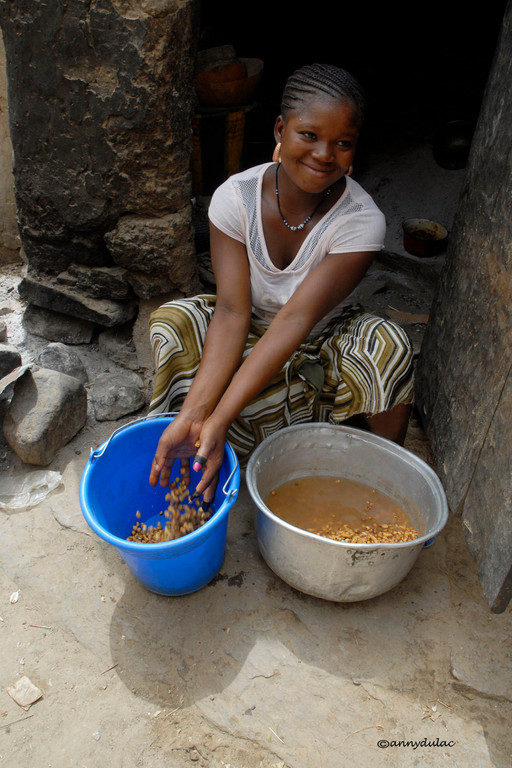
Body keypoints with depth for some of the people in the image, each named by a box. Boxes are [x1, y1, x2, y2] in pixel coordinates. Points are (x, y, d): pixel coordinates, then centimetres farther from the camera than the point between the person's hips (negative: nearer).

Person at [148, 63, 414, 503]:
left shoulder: (362, 221, -24)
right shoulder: (235, 197, -19)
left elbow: (296, 320, -33)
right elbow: (232, 310, -26)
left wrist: (218, 419, -40)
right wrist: (195, 412, -40)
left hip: (324, 347, -1)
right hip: (248, 339, 2)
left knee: (386, 347, -31)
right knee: (174, 321, -25)